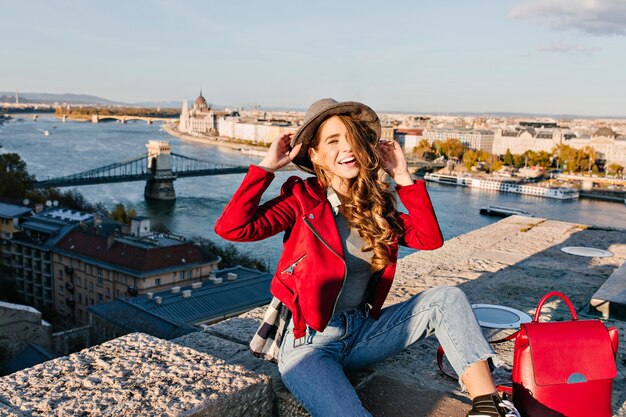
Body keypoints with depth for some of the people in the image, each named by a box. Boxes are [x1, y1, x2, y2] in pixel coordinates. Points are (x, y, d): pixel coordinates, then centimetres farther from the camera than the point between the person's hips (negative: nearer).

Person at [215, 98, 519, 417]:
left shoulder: (375, 204, 6)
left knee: (446, 299, -10)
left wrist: (403, 178, -1)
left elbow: (429, 238, -2)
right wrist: (267, 166, -17)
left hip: (361, 332, 5)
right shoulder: (302, 199, -9)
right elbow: (231, 228, -21)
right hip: (306, 340, -5)